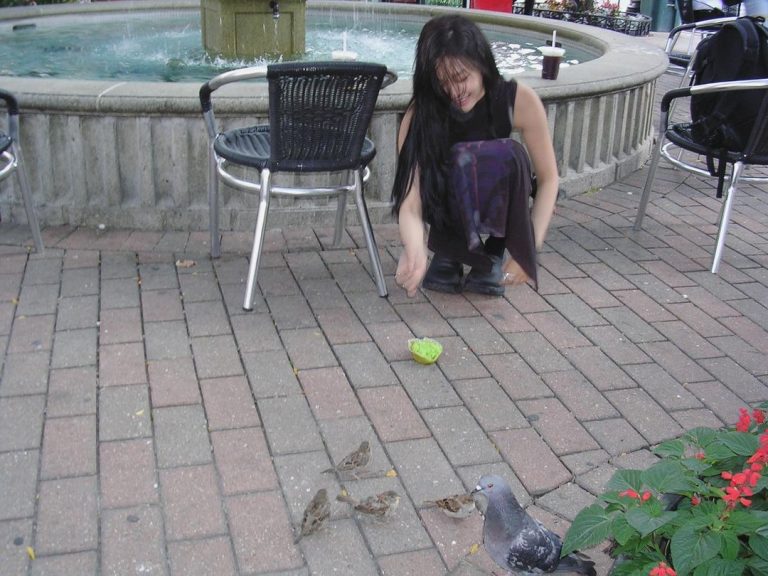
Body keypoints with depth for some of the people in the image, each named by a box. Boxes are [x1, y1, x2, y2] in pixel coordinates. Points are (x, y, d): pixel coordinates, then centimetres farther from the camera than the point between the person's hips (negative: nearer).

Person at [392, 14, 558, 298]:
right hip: (447, 207, -1)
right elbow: (410, 202, -33)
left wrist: (530, 247, -28)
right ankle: (448, 253, -9)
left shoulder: (519, 100, -23)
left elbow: (548, 178, -16)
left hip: (500, 207, 1)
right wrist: (415, 253, -54)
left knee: (508, 155, -33)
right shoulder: (421, 113, -25)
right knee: (461, 159, -35)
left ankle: (493, 255, -10)